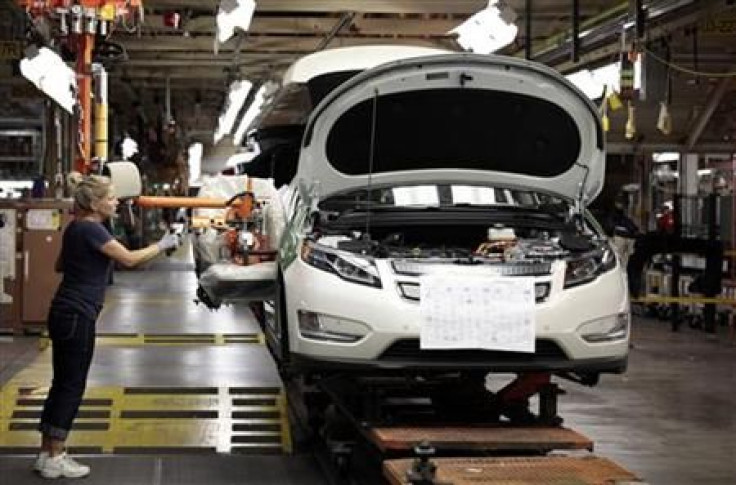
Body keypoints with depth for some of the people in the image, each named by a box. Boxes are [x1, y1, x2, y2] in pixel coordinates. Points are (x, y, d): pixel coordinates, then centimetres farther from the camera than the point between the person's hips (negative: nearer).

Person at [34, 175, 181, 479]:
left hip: (64, 314, 9)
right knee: (71, 387, -3)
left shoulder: (76, 228, 13)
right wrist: (162, 245, -9)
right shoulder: (90, 230, -15)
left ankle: (47, 454, 18)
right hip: (76, 317, -9)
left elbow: (59, 265, 27)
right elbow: (129, 259, -20)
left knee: (62, 384, 13)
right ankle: (54, 460, 2)